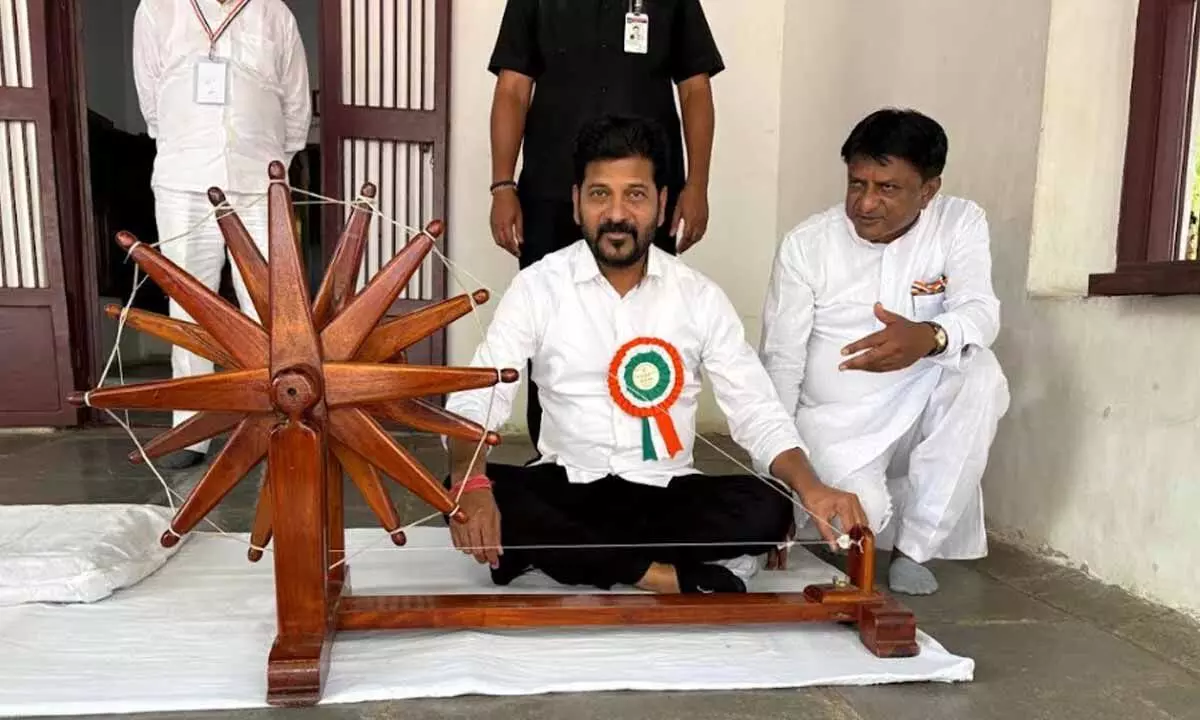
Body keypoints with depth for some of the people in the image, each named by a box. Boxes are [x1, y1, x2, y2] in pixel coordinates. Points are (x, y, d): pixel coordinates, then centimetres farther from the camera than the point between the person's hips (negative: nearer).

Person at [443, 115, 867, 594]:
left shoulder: (699, 297, -1)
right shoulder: (537, 286, -5)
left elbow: (758, 413, -2)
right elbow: (474, 399, -11)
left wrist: (811, 489, -22)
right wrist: (470, 487, -32)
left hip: (665, 494, 1)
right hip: (564, 487, -1)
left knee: (766, 509, -25)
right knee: (475, 494, -29)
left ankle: (553, 553, -19)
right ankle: (671, 578, -23)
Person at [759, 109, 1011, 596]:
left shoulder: (960, 223, -6)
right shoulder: (805, 245, -10)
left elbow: (980, 312, -22)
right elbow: (780, 363, -8)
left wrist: (929, 337, -48)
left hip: (918, 409, 2)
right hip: (835, 420, -2)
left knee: (982, 373, -29)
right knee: (860, 512, -30)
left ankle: (914, 547, -13)